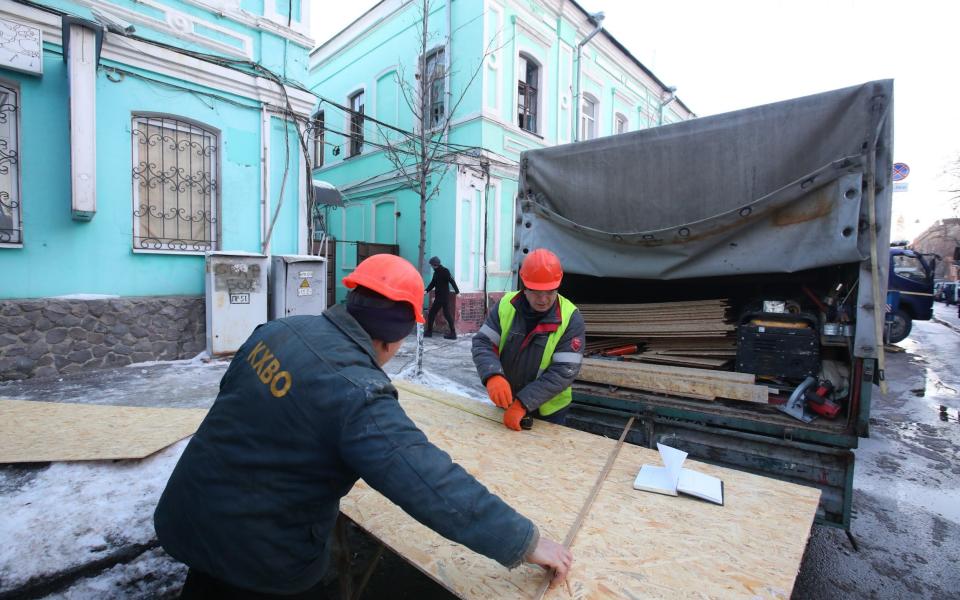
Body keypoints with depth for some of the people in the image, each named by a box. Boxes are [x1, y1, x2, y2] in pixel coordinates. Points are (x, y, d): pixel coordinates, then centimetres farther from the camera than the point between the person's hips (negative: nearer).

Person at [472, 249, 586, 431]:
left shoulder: (571, 318, -18)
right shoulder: (506, 305, -10)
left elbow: (564, 371, -22)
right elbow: (482, 343, -12)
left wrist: (523, 403, -29)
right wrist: (493, 376, -32)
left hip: (548, 411, -2)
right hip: (504, 404, 3)